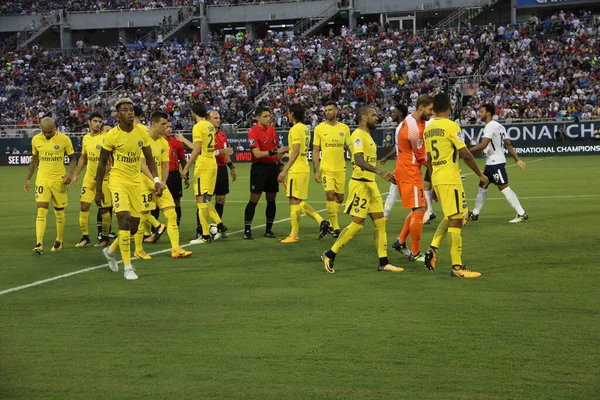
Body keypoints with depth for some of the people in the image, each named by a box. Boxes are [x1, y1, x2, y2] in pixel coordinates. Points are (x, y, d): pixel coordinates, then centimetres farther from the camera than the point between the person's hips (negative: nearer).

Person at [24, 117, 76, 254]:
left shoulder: (64, 139, -8)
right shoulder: (36, 140, 0)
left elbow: (72, 158, 1)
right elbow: (34, 161, 13)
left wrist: (70, 172, -17)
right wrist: (28, 178, 10)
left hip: (59, 180, -1)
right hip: (42, 179, 1)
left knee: (59, 211, 8)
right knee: (41, 210, -11)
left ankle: (59, 241, 25)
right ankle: (39, 244, -17)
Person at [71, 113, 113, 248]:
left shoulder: (106, 138, -9)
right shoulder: (86, 138, 9)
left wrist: (104, 172, -22)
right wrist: (76, 174, 18)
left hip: (103, 179, -5)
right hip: (89, 177, 5)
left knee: (104, 209, 1)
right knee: (84, 205, -1)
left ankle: (105, 237, 15)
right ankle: (85, 237, 8)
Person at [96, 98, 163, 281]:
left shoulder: (142, 132, -1)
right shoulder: (112, 135, -11)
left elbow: (149, 158, 9)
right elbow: (102, 163, -3)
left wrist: (156, 180, -2)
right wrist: (98, 190, -3)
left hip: (136, 181, 5)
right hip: (118, 180, -5)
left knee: (134, 226, 7)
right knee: (124, 220, -17)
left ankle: (111, 250, 34)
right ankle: (127, 266, -9)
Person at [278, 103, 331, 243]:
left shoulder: (295, 129, -14)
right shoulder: (305, 129, 14)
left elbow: (296, 152, -21)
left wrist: (285, 170, -23)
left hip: (297, 170, -9)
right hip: (304, 169, 9)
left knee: (294, 201, -4)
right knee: (299, 202, 16)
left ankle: (294, 235, 0)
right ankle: (321, 221, 6)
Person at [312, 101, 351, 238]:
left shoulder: (344, 128, 5)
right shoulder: (319, 128, -1)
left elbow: (349, 148, 14)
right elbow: (315, 151, 0)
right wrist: (316, 170, -6)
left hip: (341, 169, 3)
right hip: (326, 169, -3)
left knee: (340, 198, 9)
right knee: (330, 195, -13)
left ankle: (332, 223, 29)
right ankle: (335, 228, -7)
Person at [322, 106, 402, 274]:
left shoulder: (367, 136, 17)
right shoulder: (358, 135, -14)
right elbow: (359, 161, -27)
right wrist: (380, 172, -38)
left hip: (370, 183, 10)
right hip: (360, 183, -10)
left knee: (380, 221, 5)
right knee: (358, 223, -8)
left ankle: (384, 263, 7)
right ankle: (330, 255, 3)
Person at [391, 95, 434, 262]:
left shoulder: (411, 120, 9)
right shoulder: (414, 129, -23)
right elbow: (422, 157, -13)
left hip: (404, 170, 10)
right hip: (410, 173, -10)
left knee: (420, 208, 18)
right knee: (419, 211, -6)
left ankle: (401, 241, 23)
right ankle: (415, 253, 1)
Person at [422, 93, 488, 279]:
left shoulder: (428, 129, 11)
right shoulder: (451, 126, -11)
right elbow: (465, 154, -14)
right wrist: (480, 175, -3)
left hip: (436, 179, 8)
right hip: (450, 179, -8)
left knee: (450, 217, 21)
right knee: (455, 220, -4)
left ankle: (433, 248, 5)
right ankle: (457, 267, -4)